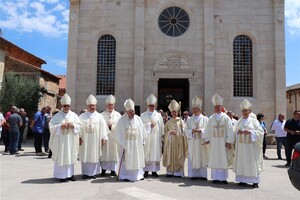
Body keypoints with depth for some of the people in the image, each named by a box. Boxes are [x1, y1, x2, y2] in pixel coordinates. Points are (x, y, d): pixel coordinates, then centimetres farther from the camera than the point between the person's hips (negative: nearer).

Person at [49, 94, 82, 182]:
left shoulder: (74, 115, 6)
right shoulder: (57, 116, 0)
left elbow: (79, 126, 5)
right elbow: (51, 126, -3)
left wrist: (72, 125, -12)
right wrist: (60, 126, -16)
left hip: (71, 140, 2)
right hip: (60, 140, -2)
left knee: (70, 156, 7)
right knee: (61, 157, -1)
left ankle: (70, 174, 16)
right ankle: (61, 175, 8)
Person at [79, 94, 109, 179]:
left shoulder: (99, 116, 4)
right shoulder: (82, 116, 5)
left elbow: (103, 128, 1)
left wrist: (103, 138, -3)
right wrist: (79, 137, -5)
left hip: (95, 141, 0)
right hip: (85, 141, 0)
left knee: (95, 156, 4)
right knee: (85, 156, 4)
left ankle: (93, 172, 15)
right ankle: (85, 173, 15)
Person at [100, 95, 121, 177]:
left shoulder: (118, 115, 8)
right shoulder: (102, 115, 5)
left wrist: (112, 125, -9)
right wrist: (106, 125, -15)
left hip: (114, 137, 1)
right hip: (105, 137, -1)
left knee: (114, 153, 4)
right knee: (104, 153, 1)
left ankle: (113, 169, 13)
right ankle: (103, 169, 12)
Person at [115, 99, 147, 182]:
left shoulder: (138, 119, 2)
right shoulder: (122, 120, -8)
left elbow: (142, 132, 8)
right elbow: (118, 134, -6)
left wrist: (142, 142, 6)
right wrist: (122, 144, -8)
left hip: (137, 145, 4)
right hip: (126, 144, -3)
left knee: (137, 159, 11)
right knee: (126, 160, 1)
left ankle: (138, 174, 23)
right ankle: (125, 175, 12)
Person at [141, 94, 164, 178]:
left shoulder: (158, 115, 8)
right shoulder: (143, 115, 6)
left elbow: (162, 127, 6)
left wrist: (162, 136, 1)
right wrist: (149, 125, -8)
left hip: (156, 138, 1)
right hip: (146, 138, -1)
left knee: (156, 154, 2)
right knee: (146, 154, 0)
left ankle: (154, 170, 11)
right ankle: (146, 170, 8)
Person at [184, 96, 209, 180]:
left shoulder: (205, 119, 4)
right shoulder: (189, 120, 10)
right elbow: (186, 129, 4)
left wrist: (200, 130, -17)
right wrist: (192, 131, -14)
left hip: (202, 141, -2)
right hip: (192, 141, 2)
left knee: (202, 157, 0)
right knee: (193, 158, 1)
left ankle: (203, 174, 8)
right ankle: (194, 174, 8)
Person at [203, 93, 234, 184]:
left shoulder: (226, 117, -1)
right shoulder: (211, 118, 8)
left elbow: (229, 130, -4)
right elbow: (208, 130, 8)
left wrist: (229, 141, -9)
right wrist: (207, 139, 1)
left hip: (223, 142, -2)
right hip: (213, 142, 3)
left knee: (223, 159, 0)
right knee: (214, 159, 4)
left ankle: (223, 178, 9)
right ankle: (215, 177, 12)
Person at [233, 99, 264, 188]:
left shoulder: (254, 121, 1)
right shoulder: (239, 121, 11)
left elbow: (261, 131, -4)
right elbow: (234, 131, 13)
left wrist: (250, 132, -16)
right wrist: (238, 132, -9)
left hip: (251, 145, -3)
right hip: (241, 145, 3)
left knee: (252, 162, -3)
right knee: (241, 162, 4)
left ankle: (255, 181, 5)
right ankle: (243, 179, 13)